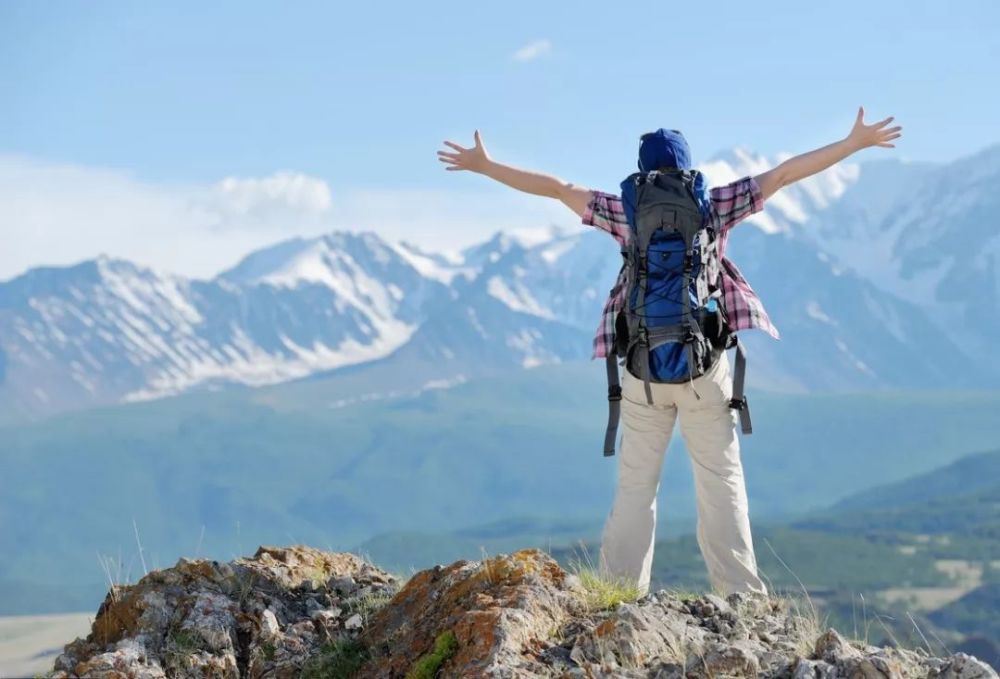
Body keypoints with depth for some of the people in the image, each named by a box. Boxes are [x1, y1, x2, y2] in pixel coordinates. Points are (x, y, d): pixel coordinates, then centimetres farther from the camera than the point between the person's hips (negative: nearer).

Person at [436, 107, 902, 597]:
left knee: (635, 486, 7)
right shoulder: (715, 206, 2)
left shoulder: (627, 213, 2)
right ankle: (740, 594, -2)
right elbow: (784, 173, 6)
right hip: (706, 364, 0)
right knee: (722, 483, 3)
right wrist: (855, 142, 13)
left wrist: (484, 165, 15)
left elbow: (556, 188, 7)